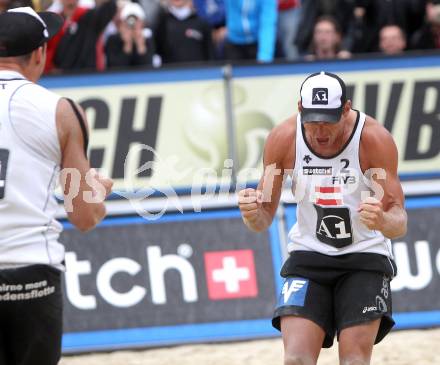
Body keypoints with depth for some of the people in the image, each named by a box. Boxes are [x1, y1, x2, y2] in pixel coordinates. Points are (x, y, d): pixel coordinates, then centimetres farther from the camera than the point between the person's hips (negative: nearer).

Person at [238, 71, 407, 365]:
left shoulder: (375, 139, -19)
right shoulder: (283, 139, -12)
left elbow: (399, 222, -19)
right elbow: (264, 219, -4)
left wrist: (382, 222, -44)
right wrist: (252, 213, -28)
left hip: (365, 256, -2)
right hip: (308, 255, 2)